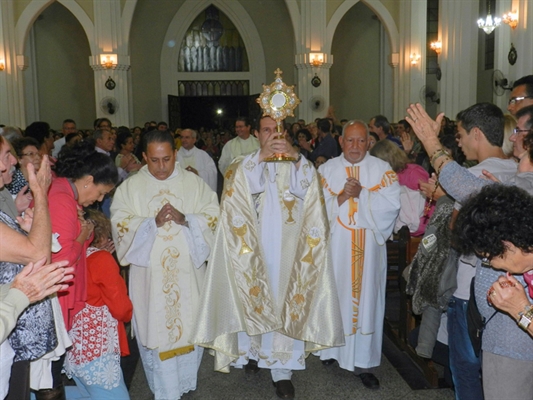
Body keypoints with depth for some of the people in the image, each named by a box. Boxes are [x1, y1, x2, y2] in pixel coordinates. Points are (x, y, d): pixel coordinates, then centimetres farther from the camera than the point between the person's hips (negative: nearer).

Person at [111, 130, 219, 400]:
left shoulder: (194, 183, 3)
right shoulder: (130, 187, 2)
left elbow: (214, 216, -1)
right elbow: (120, 224, -6)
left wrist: (185, 219, -19)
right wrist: (153, 222, -21)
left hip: (188, 272, 1)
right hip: (149, 274, -1)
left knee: (190, 327, 10)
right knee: (155, 330, 4)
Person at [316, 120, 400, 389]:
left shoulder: (382, 170, 1)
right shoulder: (327, 170, 4)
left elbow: (392, 205, -10)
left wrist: (361, 193, -16)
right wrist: (342, 197, -17)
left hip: (369, 246, 0)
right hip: (336, 245, 0)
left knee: (367, 297, 3)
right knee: (336, 295, 6)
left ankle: (364, 361, 11)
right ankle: (333, 347, 25)